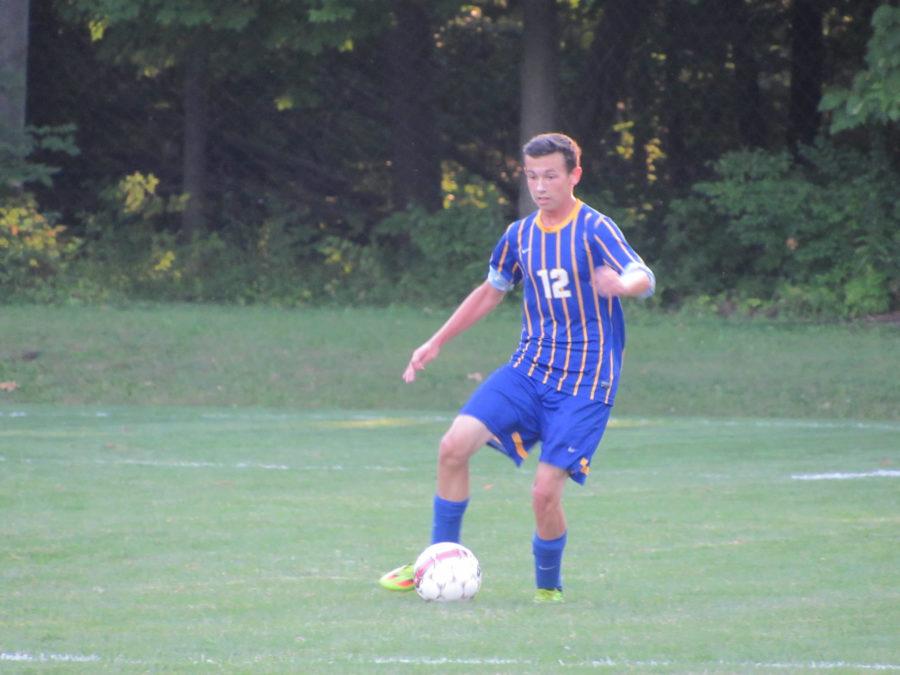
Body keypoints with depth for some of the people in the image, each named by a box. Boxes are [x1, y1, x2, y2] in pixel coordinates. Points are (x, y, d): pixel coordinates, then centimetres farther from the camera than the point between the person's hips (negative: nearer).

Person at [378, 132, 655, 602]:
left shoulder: (594, 230, -10)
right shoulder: (520, 236, 7)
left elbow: (644, 278, -25)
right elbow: (491, 292, 24)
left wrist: (622, 284, -50)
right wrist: (436, 343, 23)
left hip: (584, 382, -5)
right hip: (529, 367, 5)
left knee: (546, 490, -15)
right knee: (454, 445, -12)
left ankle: (548, 587, 11)